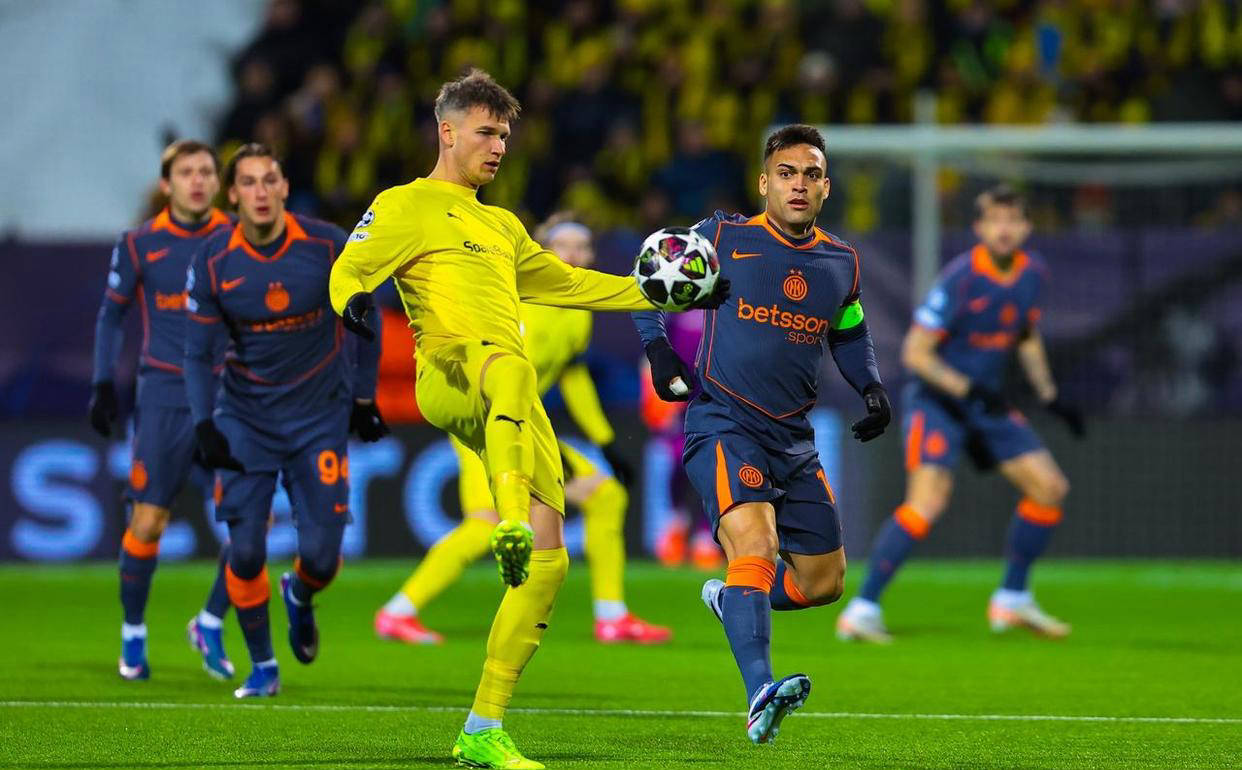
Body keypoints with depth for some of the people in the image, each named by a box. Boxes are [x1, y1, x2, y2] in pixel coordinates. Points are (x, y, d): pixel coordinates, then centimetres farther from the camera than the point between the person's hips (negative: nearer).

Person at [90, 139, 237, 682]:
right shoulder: (138, 245, 2)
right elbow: (111, 315, 11)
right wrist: (103, 384, 3)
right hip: (164, 398, -1)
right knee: (147, 521, -5)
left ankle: (210, 625, 10)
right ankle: (133, 634, 15)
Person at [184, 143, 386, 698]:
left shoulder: (328, 246, -11)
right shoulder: (212, 262, -10)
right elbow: (197, 352, -3)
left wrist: (364, 396, 6)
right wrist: (204, 426, -14)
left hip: (319, 417, 0)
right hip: (246, 418, 0)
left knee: (321, 555, -6)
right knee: (245, 550, -8)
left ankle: (300, 596, 32)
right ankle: (262, 668, 12)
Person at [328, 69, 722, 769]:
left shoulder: (502, 227, 34)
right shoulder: (406, 206, 12)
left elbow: (569, 284, 44)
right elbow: (350, 268, -2)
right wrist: (352, 298, -26)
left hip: (512, 406, 7)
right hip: (448, 372, -7)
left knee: (548, 562, -5)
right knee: (509, 363, -44)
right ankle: (511, 524, -61)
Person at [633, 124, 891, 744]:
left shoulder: (841, 263, 11)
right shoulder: (723, 238, -1)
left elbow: (849, 334, 29)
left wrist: (872, 390, 11)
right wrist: (657, 350, -4)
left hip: (793, 438, 6)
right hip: (723, 423, -6)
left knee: (823, 581, 9)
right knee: (754, 542, -29)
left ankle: (731, 600, 39)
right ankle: (759, 695, -42)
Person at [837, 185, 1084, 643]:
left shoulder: (1033, 275, 2)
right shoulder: (960, 279, -20)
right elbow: (915, 353, -18)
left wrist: (1049, 396, 14)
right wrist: (970, 391, -24)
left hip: (985, 402, 7)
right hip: (936, 399, -7)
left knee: (1050, 488, 4)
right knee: (929, 499, -24)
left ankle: (1012, 600, 19)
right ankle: (863, 610, -21)